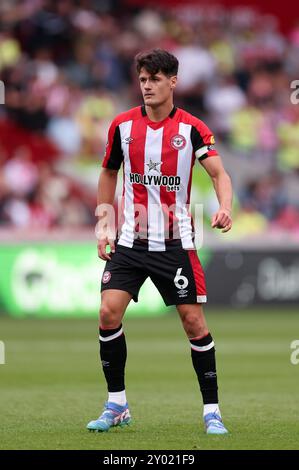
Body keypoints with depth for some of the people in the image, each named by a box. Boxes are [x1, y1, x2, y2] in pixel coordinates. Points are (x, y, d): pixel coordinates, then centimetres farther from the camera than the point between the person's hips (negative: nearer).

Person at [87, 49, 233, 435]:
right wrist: (104, 226, 11)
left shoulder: (191, 128, -5)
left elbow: (219, 173, -12)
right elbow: (108, 174, 16)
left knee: (193, 320, -5)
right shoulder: (122, 125, 3)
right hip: (129, 240, 2)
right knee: (109, 313, -10)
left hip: (175, 242, -2)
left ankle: (212, 410, 6)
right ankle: (116, 405, 4)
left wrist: (224, 207, -33)